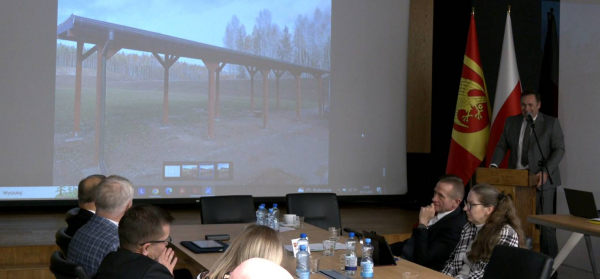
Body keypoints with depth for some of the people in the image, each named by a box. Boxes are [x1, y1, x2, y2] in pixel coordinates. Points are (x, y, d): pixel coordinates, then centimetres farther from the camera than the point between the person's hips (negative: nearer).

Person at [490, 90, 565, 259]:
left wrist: (546, 171, -17)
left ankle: (550, 259, 10)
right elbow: (502, 146, 12)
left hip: (541, 179, -3)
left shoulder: (551, 123, 1)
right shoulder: (511, 122, 11)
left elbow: (559, 149, -3)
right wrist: (494, 165, -6)